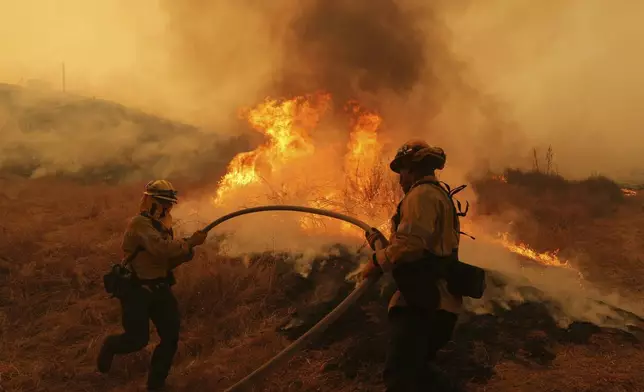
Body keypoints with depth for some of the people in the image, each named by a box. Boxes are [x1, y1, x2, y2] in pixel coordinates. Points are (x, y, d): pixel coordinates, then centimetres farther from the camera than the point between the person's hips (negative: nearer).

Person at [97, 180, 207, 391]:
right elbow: (161, 248, -33)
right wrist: (190, 242, -25)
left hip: (159, 288, 8)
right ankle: (109, 346, 31)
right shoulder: (139, 223, -17)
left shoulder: (162, 226, 11)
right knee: (138, 339, -5)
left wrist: (187, 249, -5)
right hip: (136, 290, -8)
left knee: (171, 337, 3)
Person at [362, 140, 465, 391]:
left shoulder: (421, 194, -10)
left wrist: (377, 263, -8)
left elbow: (411, 244, -23)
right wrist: (379, 241, 24)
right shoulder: (440, 196, 24)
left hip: (421, 303, -11)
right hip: (434, 303, 11)